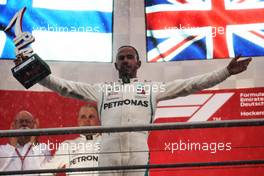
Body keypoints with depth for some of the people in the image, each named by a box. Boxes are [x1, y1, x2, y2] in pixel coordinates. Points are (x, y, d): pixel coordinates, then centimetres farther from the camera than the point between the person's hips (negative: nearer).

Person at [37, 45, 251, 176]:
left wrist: (226, 71, 8)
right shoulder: (102, 89, 25)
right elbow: (66, 86, 22)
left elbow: (191, 84, 15)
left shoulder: (152, 88, 21)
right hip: (108, 153, 1)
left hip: (139, 153, -1)